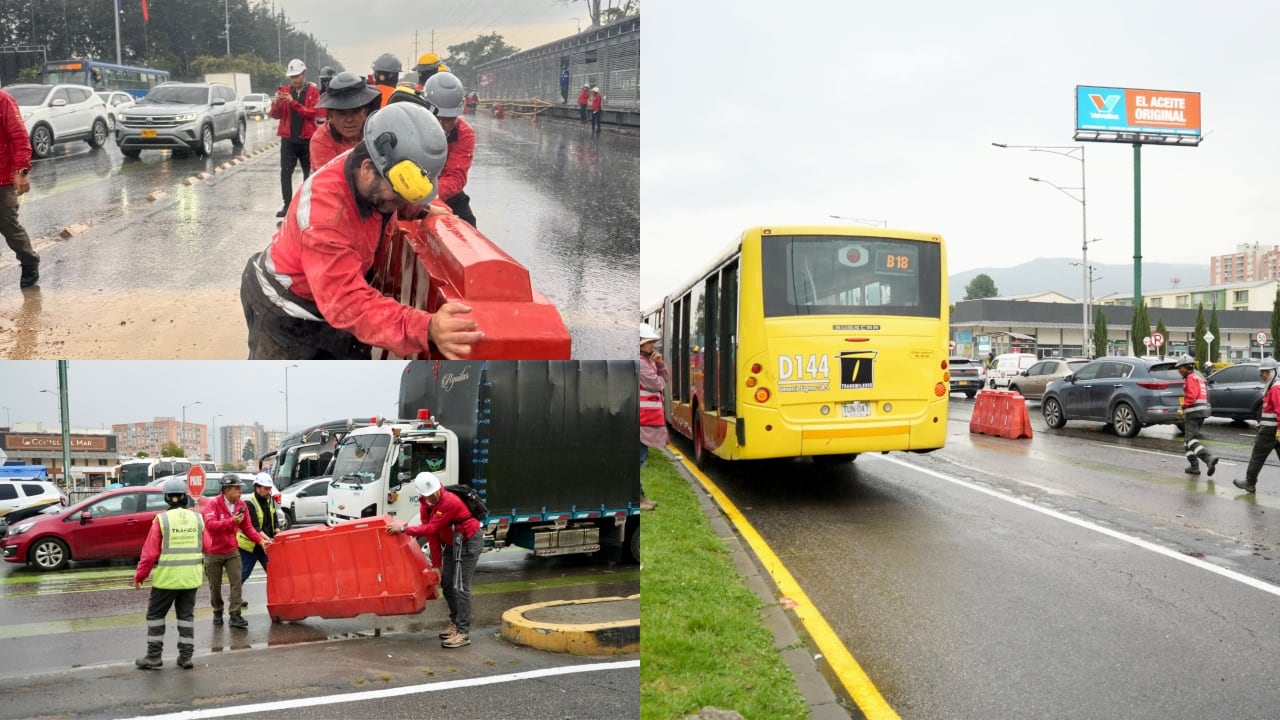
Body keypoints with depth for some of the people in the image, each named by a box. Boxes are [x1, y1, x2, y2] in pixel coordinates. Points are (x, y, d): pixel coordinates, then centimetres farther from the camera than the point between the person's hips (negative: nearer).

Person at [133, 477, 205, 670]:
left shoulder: (161, 520, -11)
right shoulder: (197, 519, 0)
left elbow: (150, 552, -10)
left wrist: (139, 575, 0)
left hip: (166, 577, -4)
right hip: (191, 577, 4)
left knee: (155, 615, 11)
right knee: (186, 615, 13)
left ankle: (154, 656, 14)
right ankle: (186, 656, 13)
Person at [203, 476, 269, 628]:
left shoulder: (242, 505, -1)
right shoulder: (213, 503, -15)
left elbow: (247, 528, 4)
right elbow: (210, 524, -28)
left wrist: (260, 540, -7)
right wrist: (231, 521, -34)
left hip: (232, 551, 3)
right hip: (213, 553, -3)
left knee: (236, 582, -8)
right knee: (215, 585, 9)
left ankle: (235, 615, -7)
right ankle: (217, 612, 29)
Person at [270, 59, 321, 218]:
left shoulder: (313, 91, -1)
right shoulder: (284, 91, 7)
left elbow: (313, 112, -15)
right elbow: (275, 115, 4)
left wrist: (293, 102, -24)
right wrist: (276, 103, -17)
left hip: (307, 138, -2)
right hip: (288, 138, 2)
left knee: (309, 172, 7)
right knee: (285, 172, -4)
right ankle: (287, 204, -1)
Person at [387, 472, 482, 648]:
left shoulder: (450, 502, -28)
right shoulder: (425, 507, -3)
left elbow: (431, 528, -28)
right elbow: (432, 537, 1)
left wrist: (403, 529, -24)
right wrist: (436, 564, 0)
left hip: (469, 541, -8)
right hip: (452, 544, 8)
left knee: (461, 586, -12)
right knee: (446, 583, 11)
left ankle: (463, 633, -11)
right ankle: (455, 622, 26)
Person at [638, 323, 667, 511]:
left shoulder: (648, 360, 18)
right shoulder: (639, 362, -15)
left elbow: (666, 380, 16)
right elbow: (657, 385, -17)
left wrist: (660, 364, -1)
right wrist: (660, 380, 5)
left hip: (649, 416, 11)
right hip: (643, 417, -11)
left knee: (641, 455, 13)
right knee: (638, 455, -9)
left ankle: (639, 495, 19)